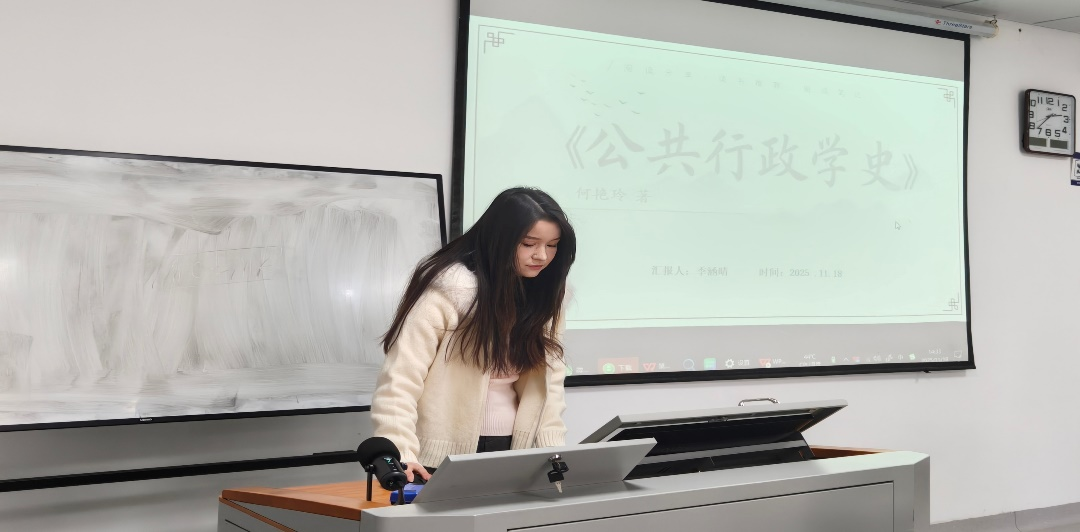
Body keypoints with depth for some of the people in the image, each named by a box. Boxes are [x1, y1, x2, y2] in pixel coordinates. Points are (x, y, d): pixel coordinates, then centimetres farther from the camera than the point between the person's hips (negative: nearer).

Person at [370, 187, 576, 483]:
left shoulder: (544, 294, 4)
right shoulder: (450, 290, -14)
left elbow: (550, 379, 6)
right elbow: (400, 379, -18)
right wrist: (401, 456, -29)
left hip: (513, 451, 5)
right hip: (445, 459, -5)